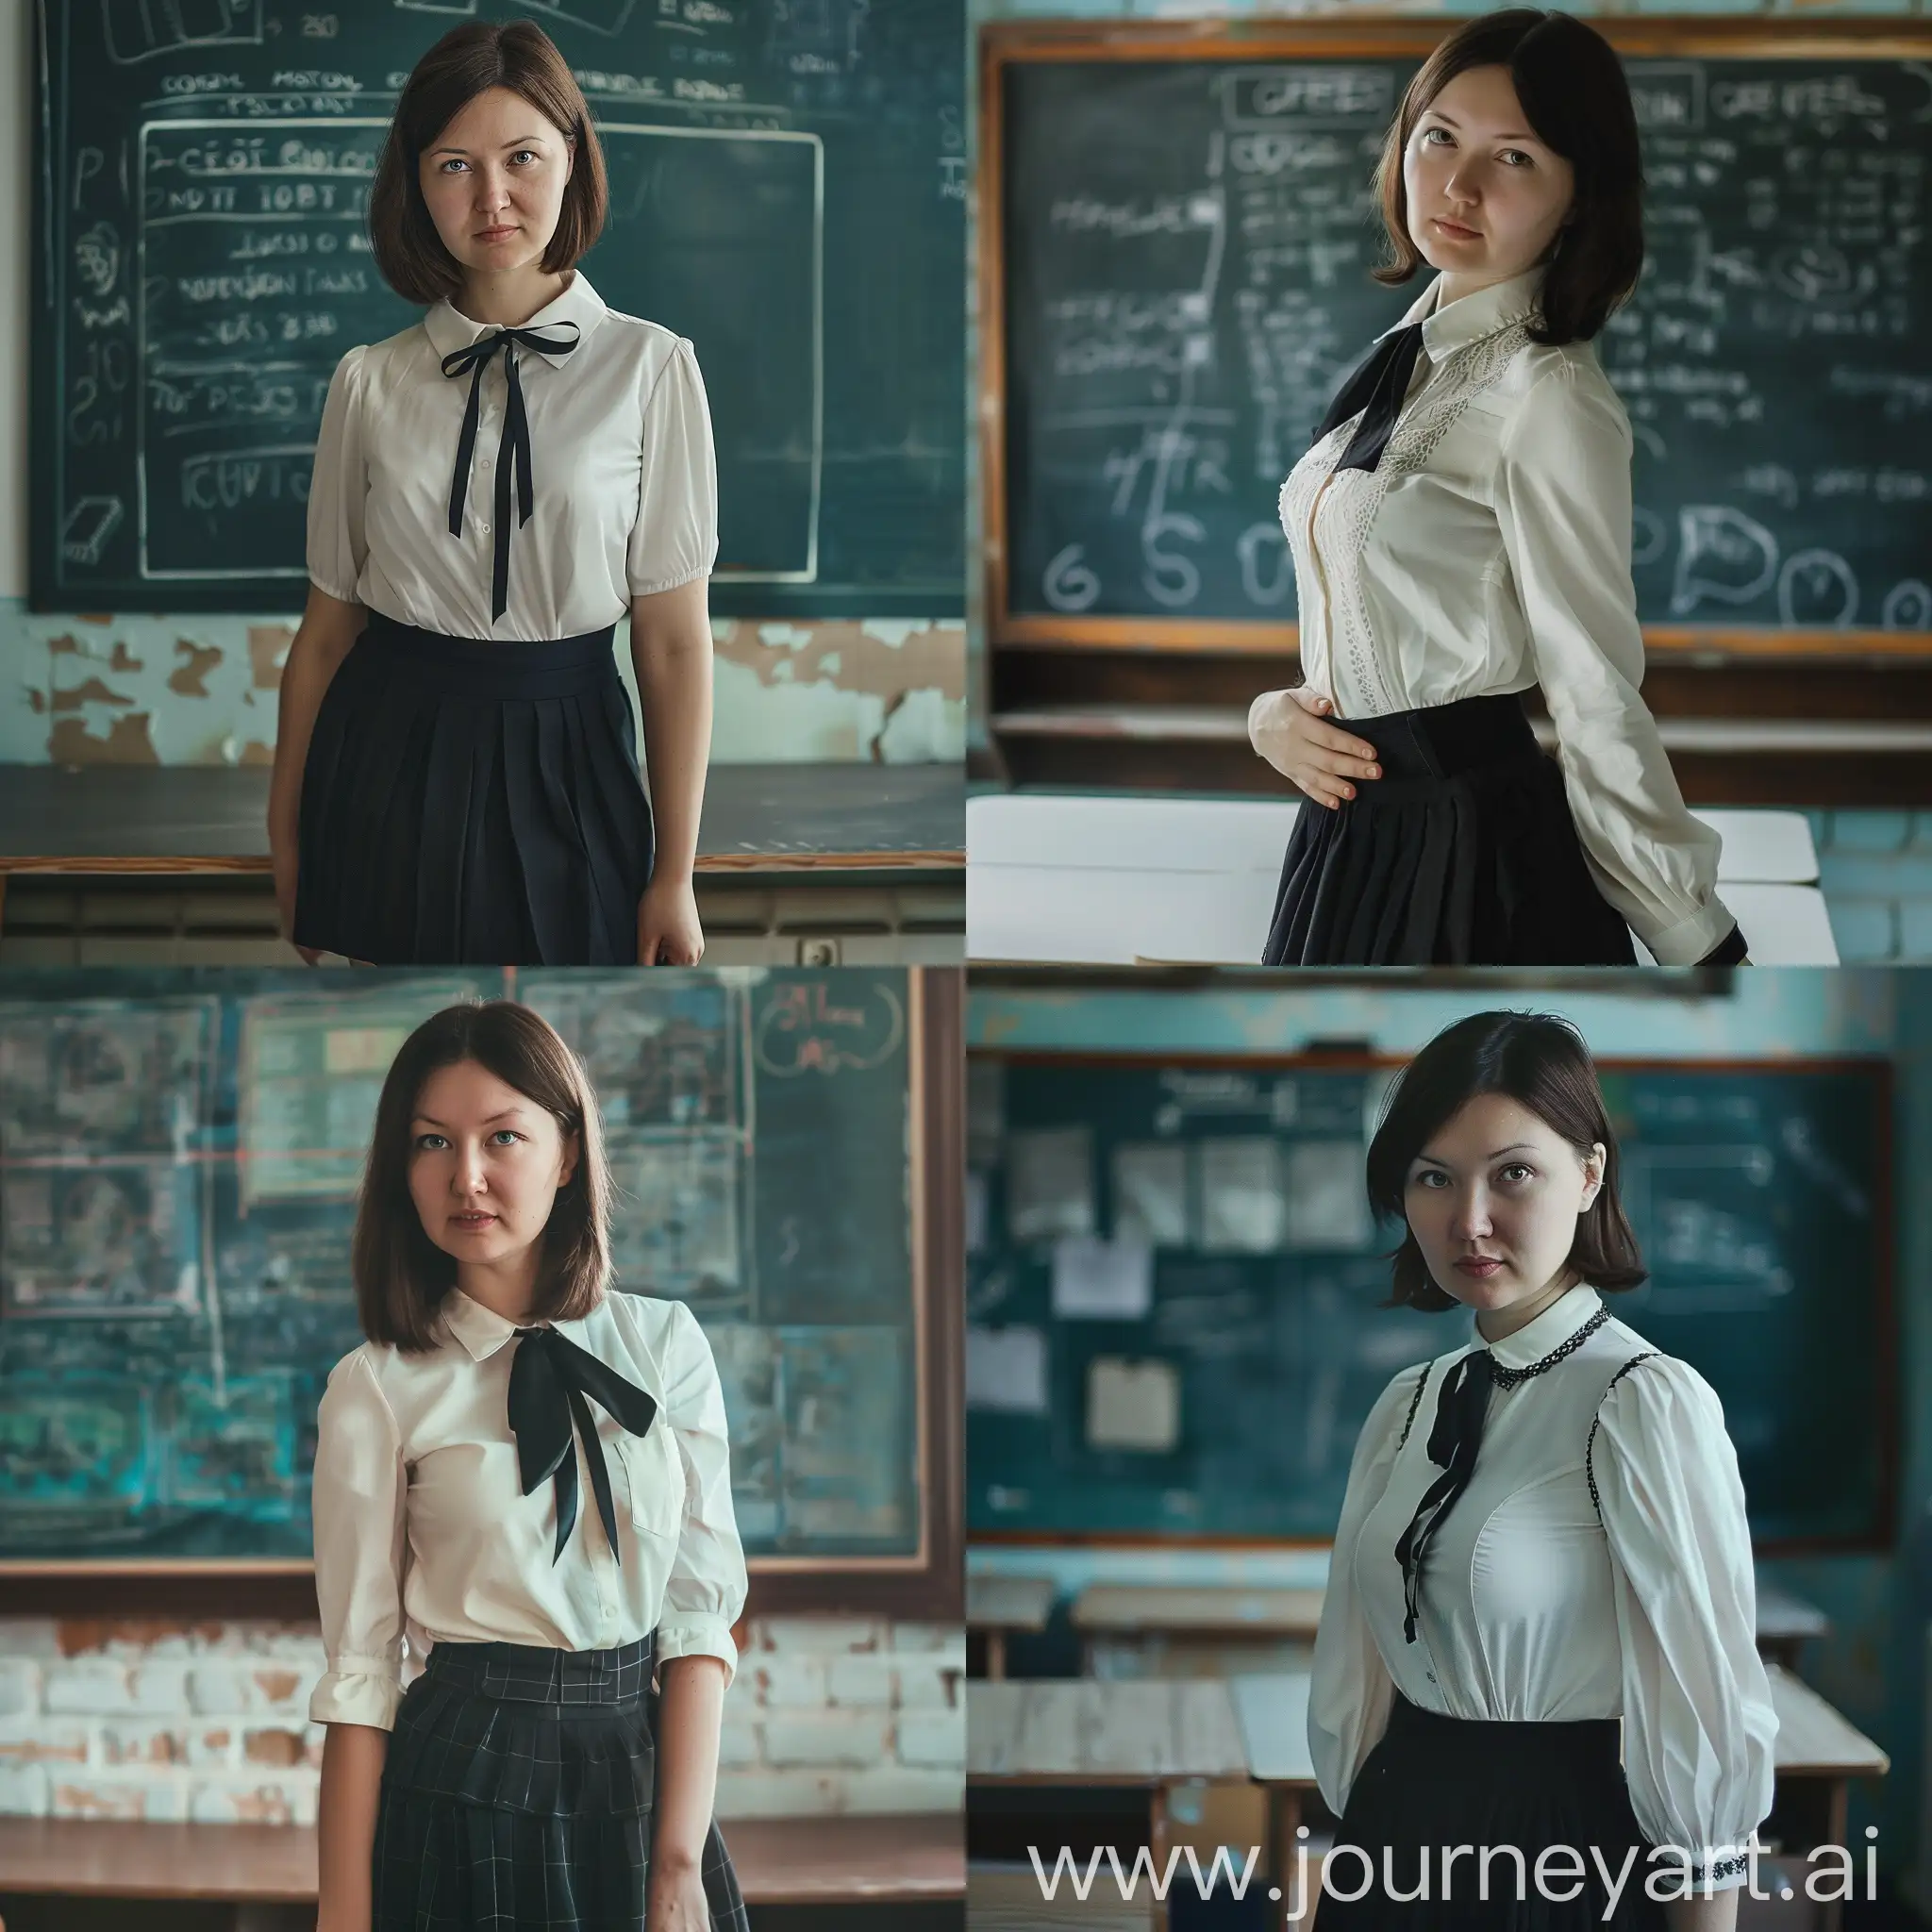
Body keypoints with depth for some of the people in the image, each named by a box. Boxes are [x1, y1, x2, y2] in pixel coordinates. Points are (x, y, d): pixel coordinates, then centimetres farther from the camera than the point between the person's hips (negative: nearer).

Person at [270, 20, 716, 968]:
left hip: (562, 776, -2)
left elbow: (675, 639, -6)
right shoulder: (369, 382, 1)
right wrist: (285, 843, 6)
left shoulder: (649, 368, -5)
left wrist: (674, 876, -6)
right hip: (386, 772, 2)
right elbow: (327, 624, 5)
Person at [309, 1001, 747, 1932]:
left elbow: (702, 1605, -3)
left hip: (647, 1765, 2)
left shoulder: (665, 1346, 1)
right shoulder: (377, 1389, -5)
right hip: (466, 1784, -2)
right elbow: (358, 1666, -6)